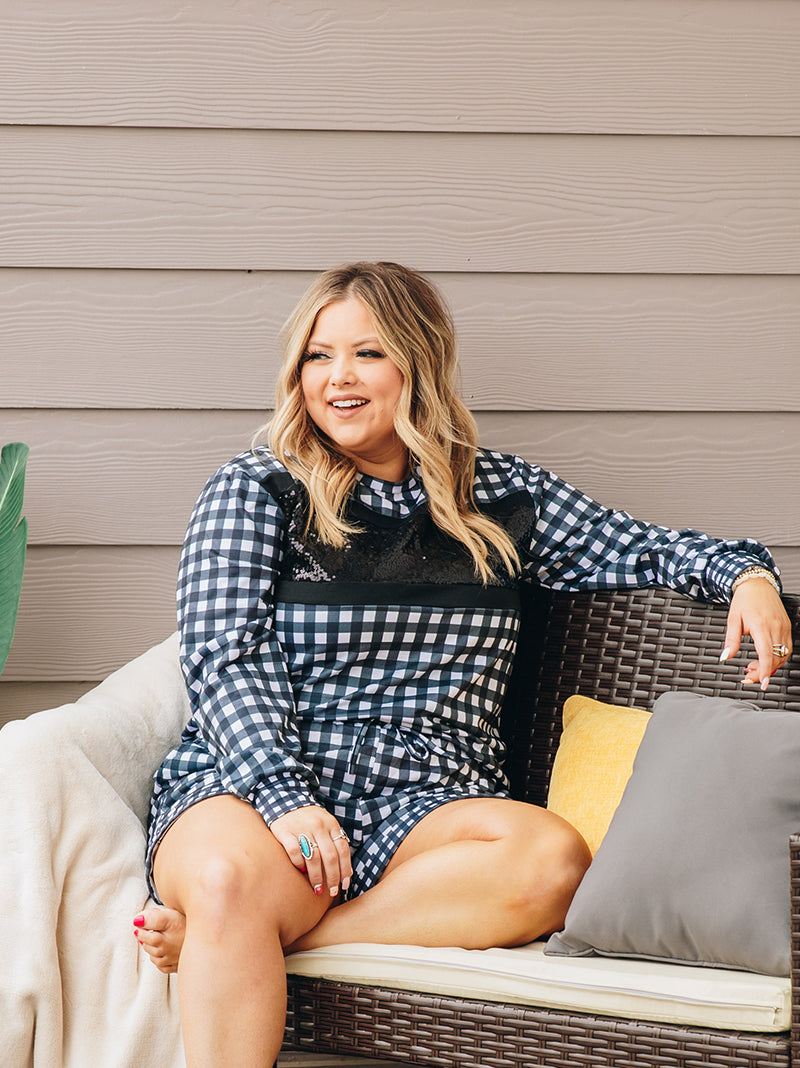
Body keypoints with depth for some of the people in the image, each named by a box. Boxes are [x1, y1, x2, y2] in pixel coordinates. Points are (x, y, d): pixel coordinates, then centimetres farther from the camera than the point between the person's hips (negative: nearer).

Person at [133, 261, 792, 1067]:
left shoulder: (501, 497, 17)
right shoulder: (254, 492, 8)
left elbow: (633, 548, 25)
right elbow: (226, 661, -2)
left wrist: (744, 574, 3)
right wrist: (285, 798, -18)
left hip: (422, 806, 3)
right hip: (250, 784, -3)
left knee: (554, 859, -32)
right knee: (228, 877, -40)